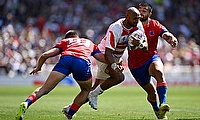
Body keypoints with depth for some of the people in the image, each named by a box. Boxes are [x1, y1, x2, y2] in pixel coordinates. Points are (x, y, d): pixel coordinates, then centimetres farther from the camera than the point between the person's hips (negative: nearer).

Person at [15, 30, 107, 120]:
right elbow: (101, 57, 25)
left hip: (65, 59, 0)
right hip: (82, 62, 0)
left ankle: (26, 104, -27)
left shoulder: (64, 41, 36)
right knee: (86, 90, 27)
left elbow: (45, 55, 24)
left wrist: (38, 68, 40)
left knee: (44, 89, -1)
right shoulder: (89, 42, 40)